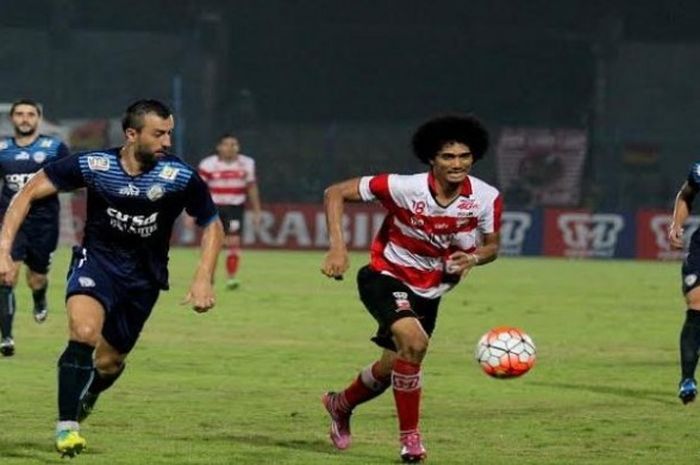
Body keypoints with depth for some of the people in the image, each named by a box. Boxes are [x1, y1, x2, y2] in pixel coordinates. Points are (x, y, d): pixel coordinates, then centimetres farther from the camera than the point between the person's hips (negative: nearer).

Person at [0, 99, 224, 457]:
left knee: (108, 363, 8)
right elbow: (30, 192, -9)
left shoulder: (180, 177, -15)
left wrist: (203, 278, -12)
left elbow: (211, 225, 0)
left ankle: (84, 399, 45)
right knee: (84, 332, -30)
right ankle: (66, 427, -21)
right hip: (97, 259, -2)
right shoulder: (93, 165, -16)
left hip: (143, 276, 2)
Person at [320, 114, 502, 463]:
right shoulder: (405, 188, -26)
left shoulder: (486, 198, -16)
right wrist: (338, 248, -29)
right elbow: (335, 193, -18)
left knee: (393, 367, 14)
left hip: (429, 290, 5)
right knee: (413, 340, -31)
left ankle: (341, 405, 47)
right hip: (387, 277, -5)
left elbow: (491, 246, 1)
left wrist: (472, 258, -23)